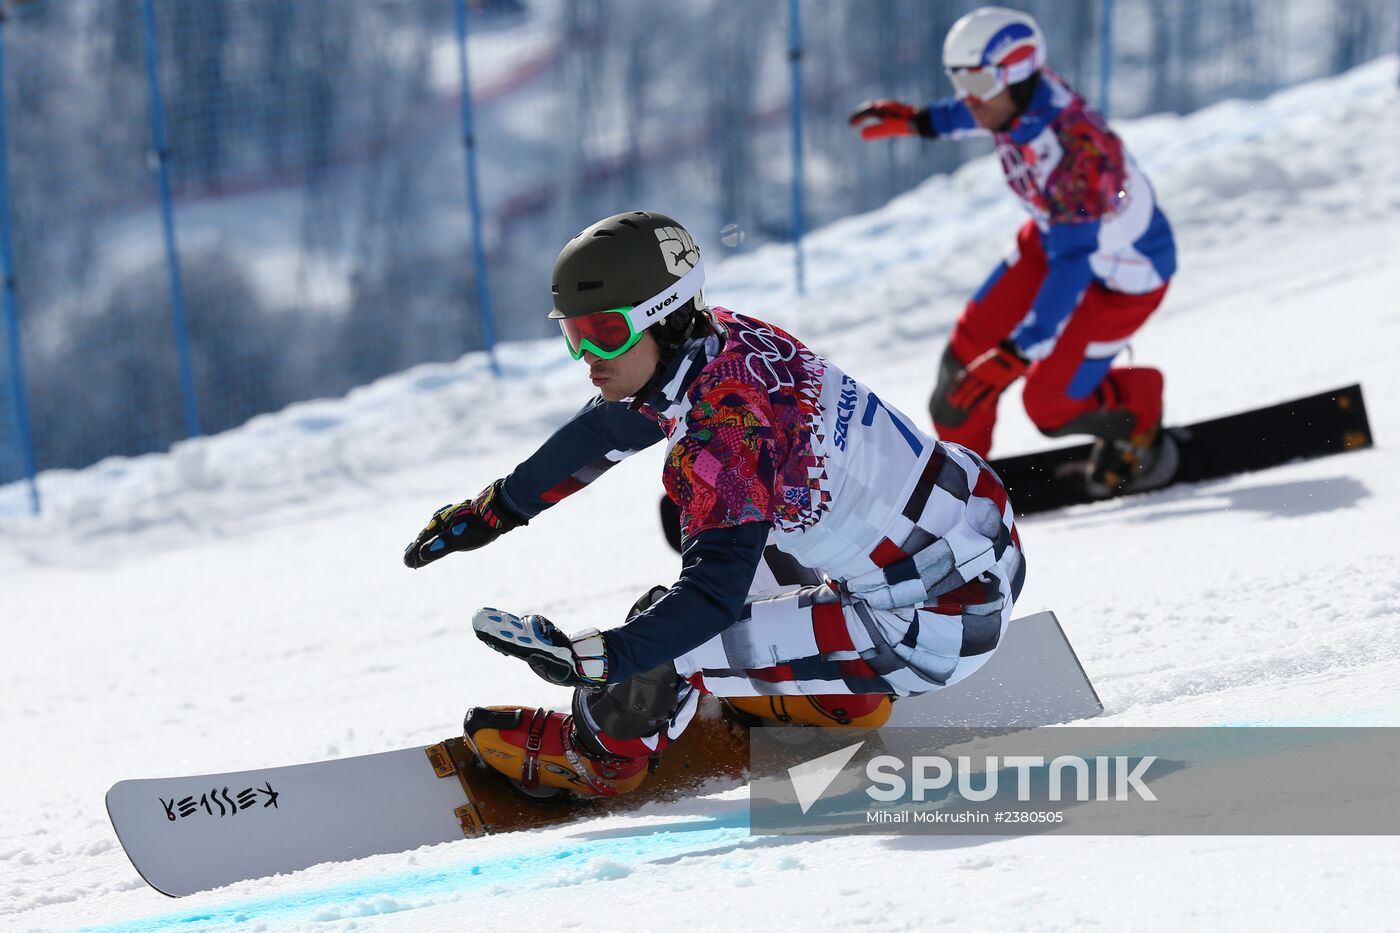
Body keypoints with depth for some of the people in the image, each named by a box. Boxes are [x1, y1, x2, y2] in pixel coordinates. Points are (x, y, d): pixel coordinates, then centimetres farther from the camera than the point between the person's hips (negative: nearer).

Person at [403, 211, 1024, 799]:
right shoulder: (723, 337, 0)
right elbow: (607, 427, 17)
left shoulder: (722, 431, -26)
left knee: (668, 639, -11)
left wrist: (588, 658, -39)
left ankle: (601, 752, 19)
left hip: (945, 625, -9)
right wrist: (495, 508, 24)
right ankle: (840, 691, 29)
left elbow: (717, 592, -30)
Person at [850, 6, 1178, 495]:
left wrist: (1014, 355, -41)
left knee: (1050, 406, -5)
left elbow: (1072, 267, -39)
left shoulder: (1074, 152, -40)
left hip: (1122, 273, -8)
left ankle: (1138, 410, 25)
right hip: (1054, 236, 8)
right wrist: (918, 121, 9)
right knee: (971, 344, 2)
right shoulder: (1020, 92, -17)